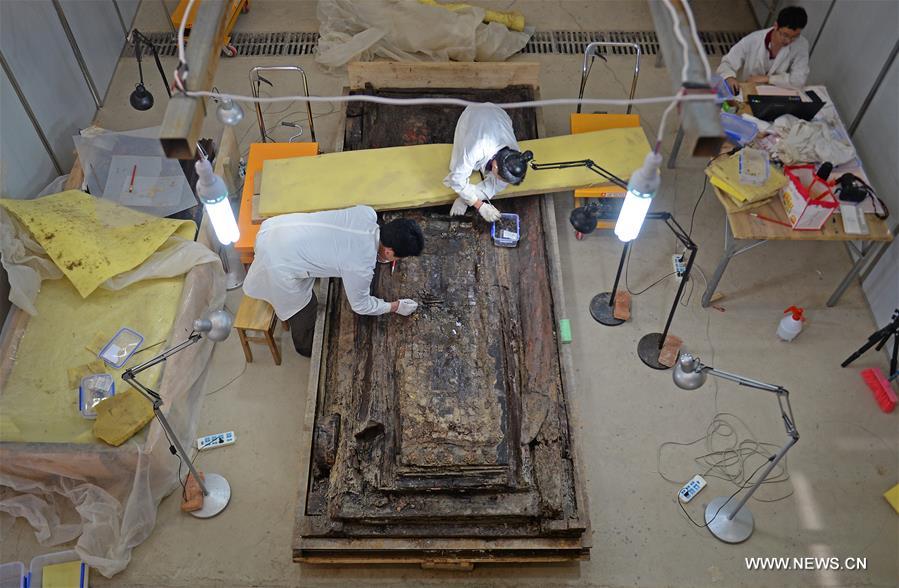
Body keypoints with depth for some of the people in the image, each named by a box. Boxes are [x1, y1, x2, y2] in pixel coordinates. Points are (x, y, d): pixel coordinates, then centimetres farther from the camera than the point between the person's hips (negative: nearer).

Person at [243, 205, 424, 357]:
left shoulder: (367, 213, -9)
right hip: (279, 263, -7)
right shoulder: (361, 268, -24)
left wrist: (378, 255, 13)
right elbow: (361, 306, -4)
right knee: (304, 309, 21)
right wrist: (396, 307, 7)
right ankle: (306, 347, 49)